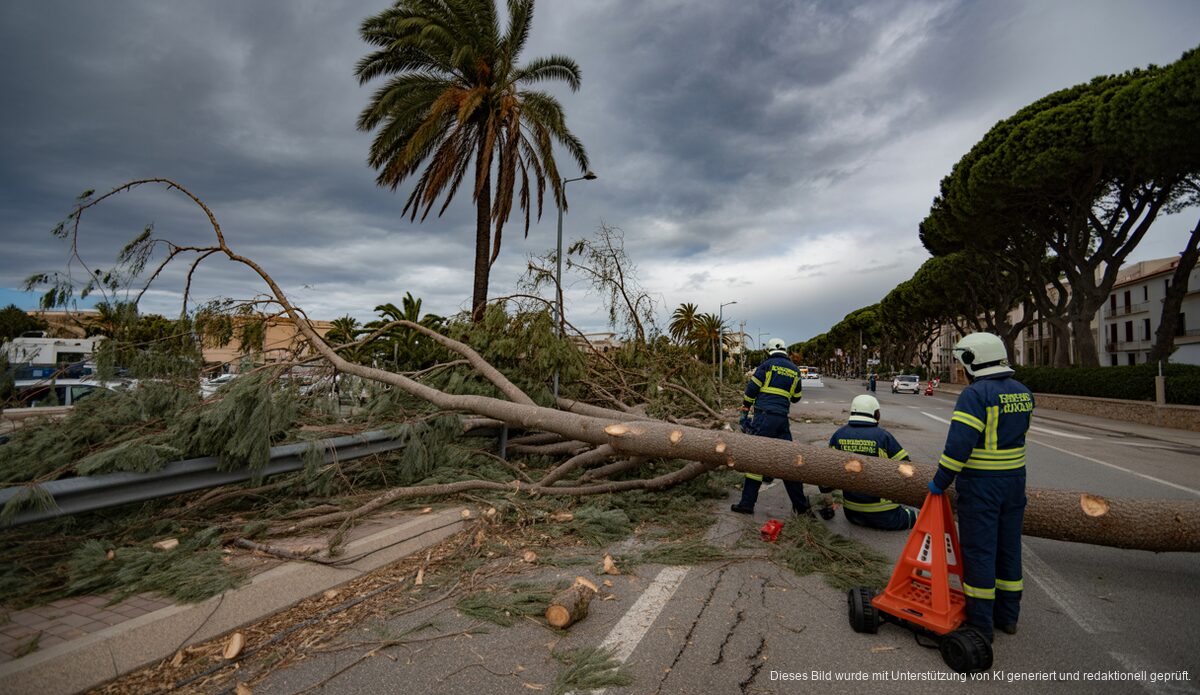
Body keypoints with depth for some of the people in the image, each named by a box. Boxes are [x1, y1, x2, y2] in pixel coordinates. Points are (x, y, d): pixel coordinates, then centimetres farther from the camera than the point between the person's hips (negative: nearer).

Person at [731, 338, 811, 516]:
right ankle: (800, 505, 17)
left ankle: (747, 503, -1)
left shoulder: (767, 365, 1)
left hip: (763, 416, -4)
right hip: (782, 418, 4)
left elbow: (751, 389, -4)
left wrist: (744, 410, 4)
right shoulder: (795, 369, 14)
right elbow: (796, 397, 22)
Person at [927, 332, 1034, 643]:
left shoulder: (975, 394, -19)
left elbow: (959, 444, -23)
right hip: (1015, 481, 8)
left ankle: (980, 623, 12)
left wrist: (940, 481, -15)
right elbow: (1014, 433, 13)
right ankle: (1007, 616, 30)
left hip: (980, 485, -7)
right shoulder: (1022, 392, 7)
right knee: (1008, 548, 17)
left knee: (979, 551, 2)